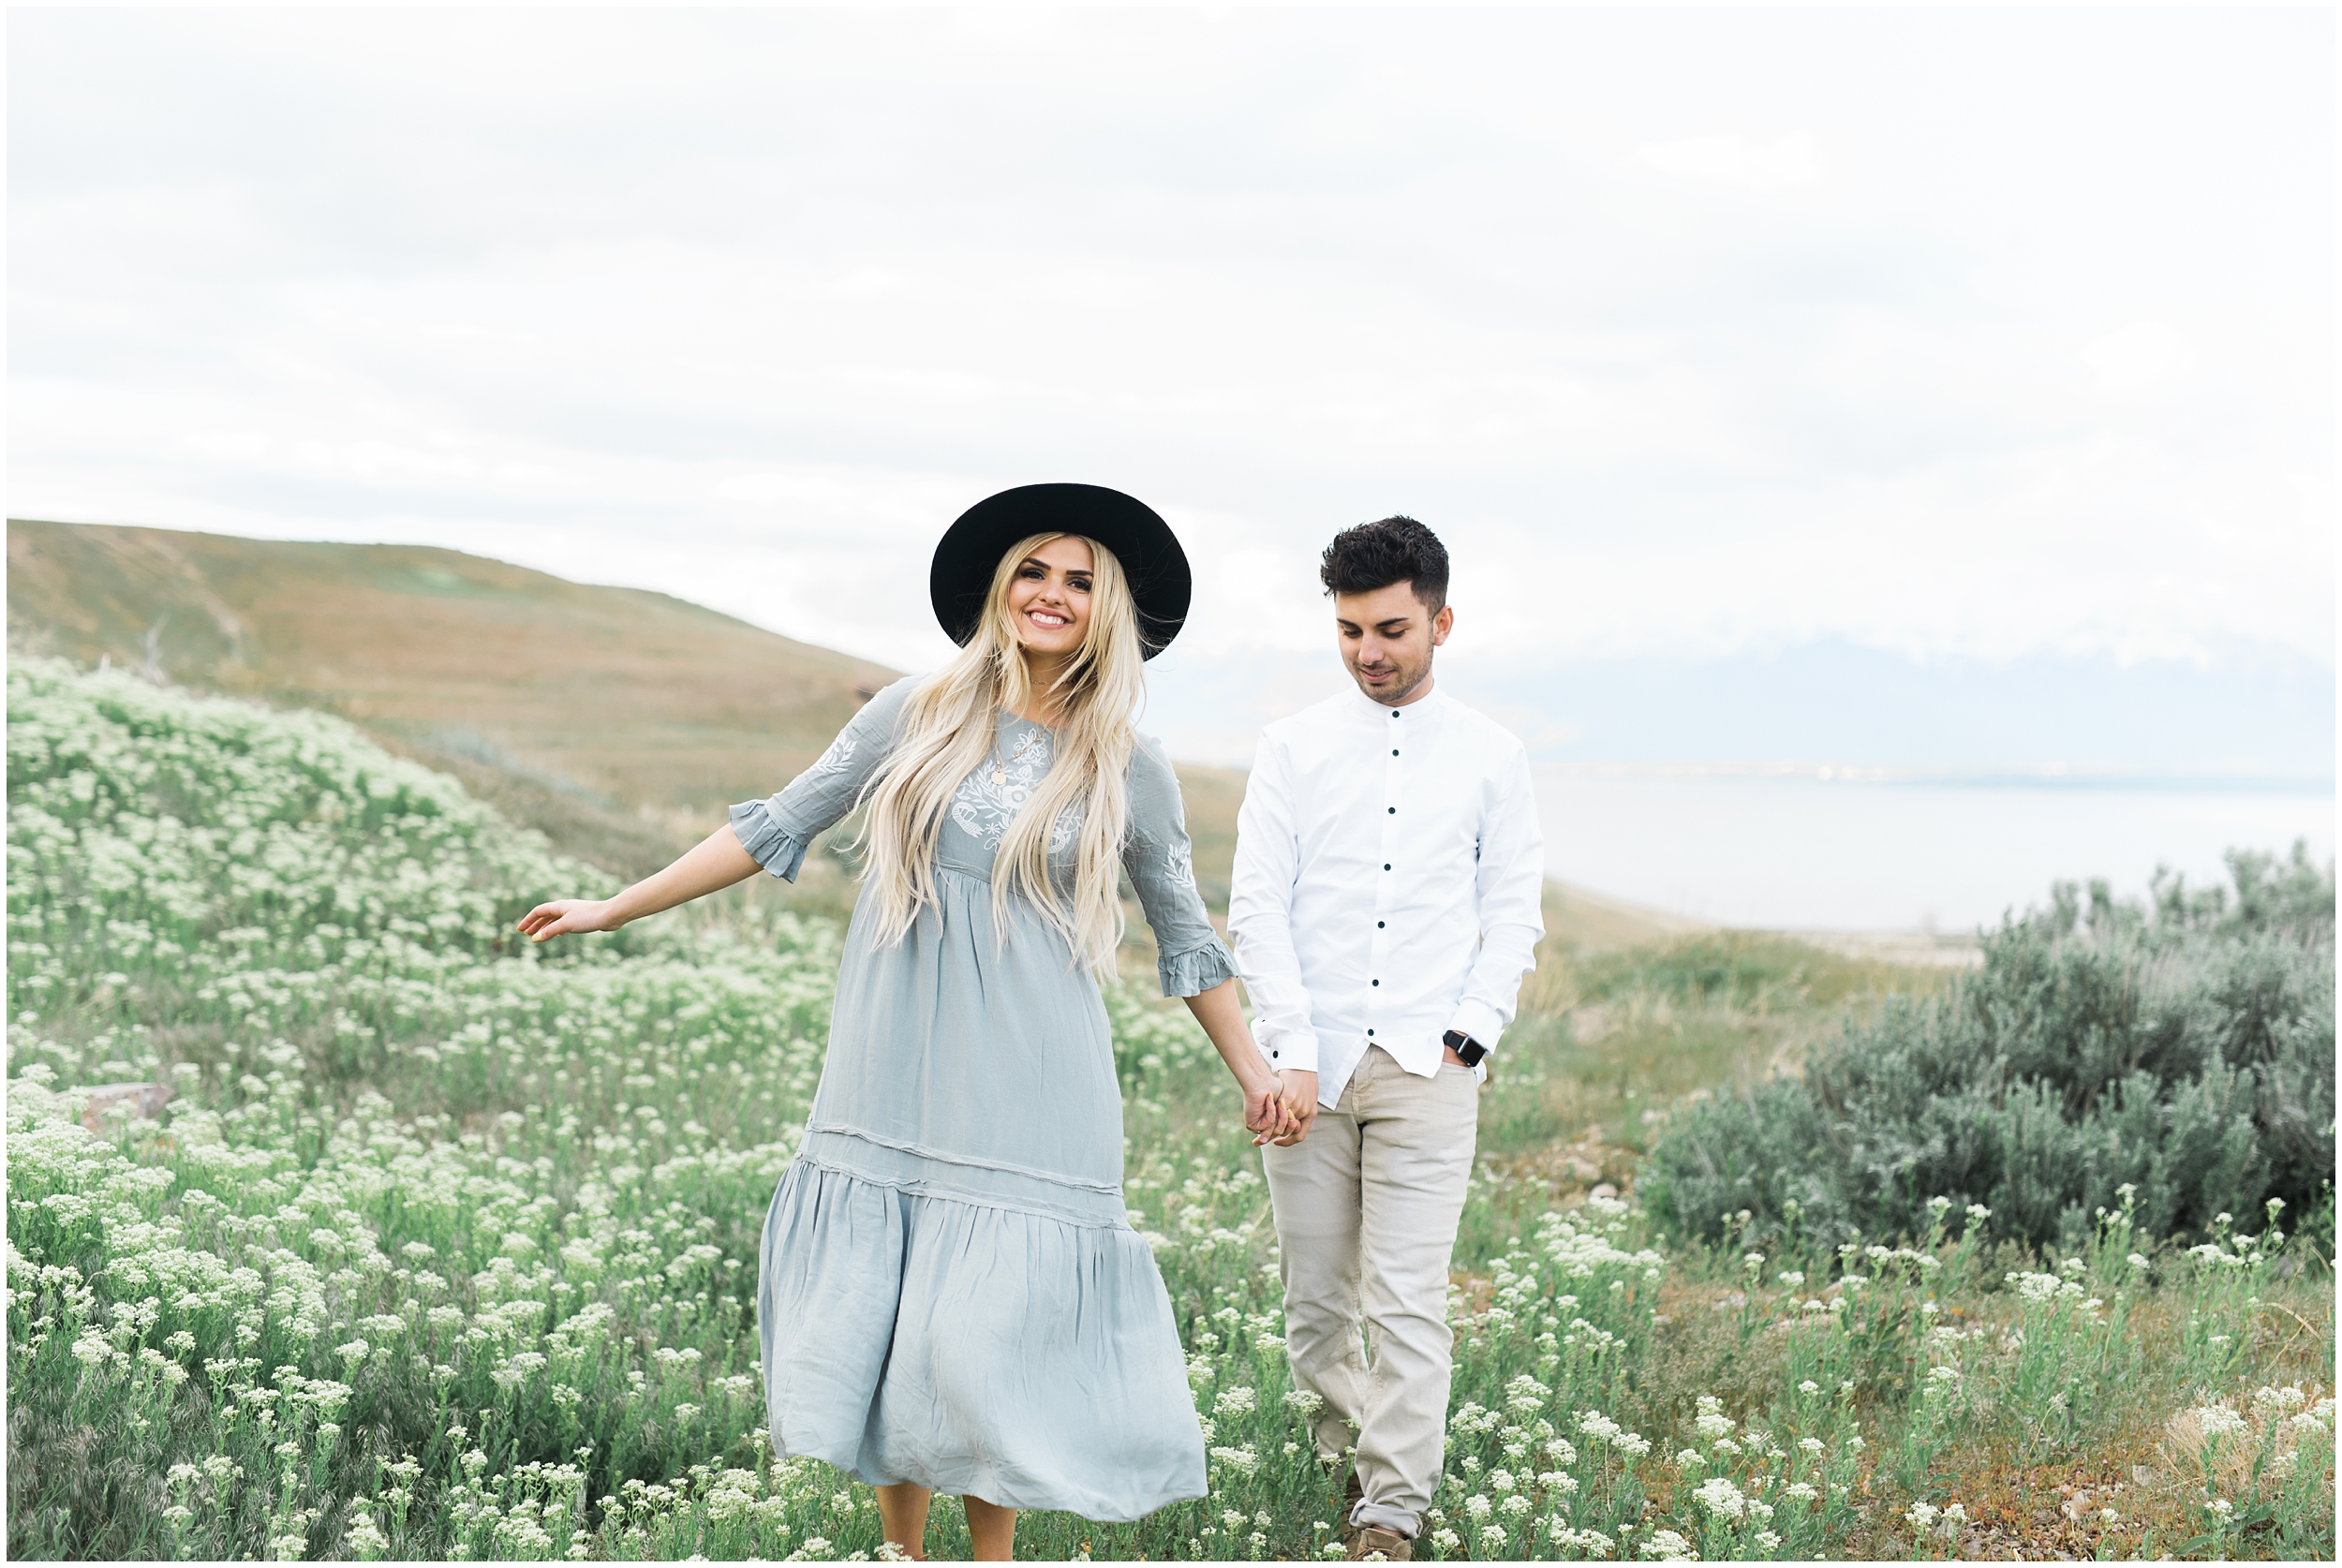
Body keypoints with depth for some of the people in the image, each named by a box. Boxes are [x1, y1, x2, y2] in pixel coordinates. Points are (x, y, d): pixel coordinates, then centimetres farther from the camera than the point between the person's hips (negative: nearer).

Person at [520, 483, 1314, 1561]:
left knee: (995, 1320, -3)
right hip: (893, 1070, 2)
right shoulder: (918, 716, 4)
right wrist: (616, 908, 9)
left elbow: (1184, 935, 13)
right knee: (876, 1309, 4)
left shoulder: (1127, 770, 3)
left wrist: (1255, 1074, 13)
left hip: (1027, 1087, -2)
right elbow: (778, 827, 9)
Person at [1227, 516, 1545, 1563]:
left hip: (1427, 1070, -1)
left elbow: (1514, 917, 9)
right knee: (1314, 1300, 7)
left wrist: (1466, 1035, -4)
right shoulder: (1292, 749, 6)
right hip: (1305, 1065, 1)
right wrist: (1292, 1054, -8)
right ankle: (1349, 1454, 28)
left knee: (1408, 1301, -7)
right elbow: (1256, 907, 1)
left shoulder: (1491, 759, 7)